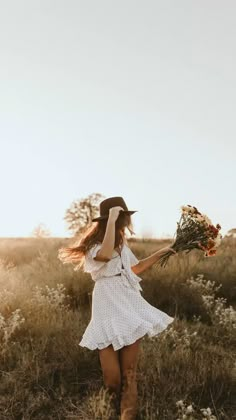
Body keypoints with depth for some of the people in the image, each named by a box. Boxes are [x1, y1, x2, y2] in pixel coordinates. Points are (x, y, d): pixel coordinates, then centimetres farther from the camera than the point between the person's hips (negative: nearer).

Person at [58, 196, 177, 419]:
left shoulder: (122, 244, 13)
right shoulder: (94, 246, -10)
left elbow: (135, 268, 28)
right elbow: (106, 256, -36)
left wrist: (162, 252, 28)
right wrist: (111, 220, -29)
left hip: (130, 307, 6)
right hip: (109, 311, -6)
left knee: (129, 371, 4)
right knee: (112, 375, -1)